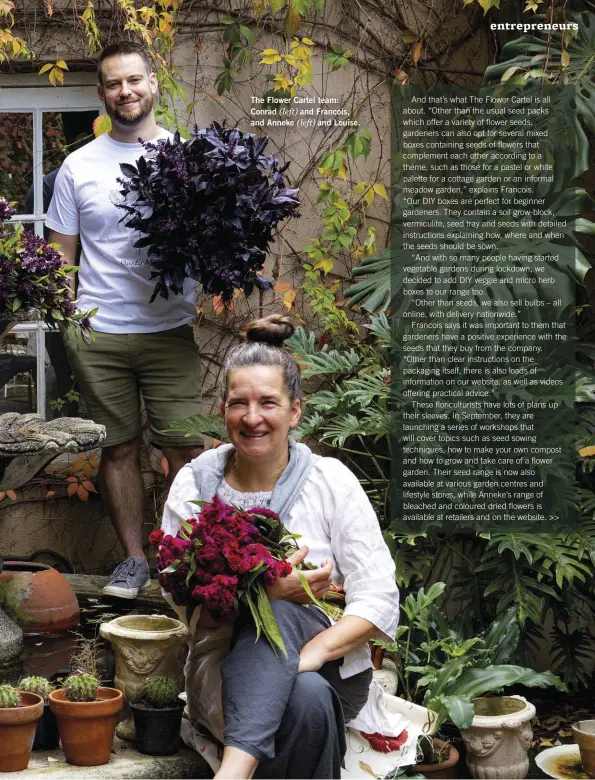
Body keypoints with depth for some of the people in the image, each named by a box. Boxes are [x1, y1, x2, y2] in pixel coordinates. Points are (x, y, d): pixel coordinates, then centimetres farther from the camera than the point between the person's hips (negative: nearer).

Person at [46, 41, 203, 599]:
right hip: (98, 336, 1)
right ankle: (133, 558, 19)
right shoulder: (78, 166, 7)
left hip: (170, 331, 0)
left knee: (186, 448, -3)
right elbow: (62, 255, 9)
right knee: (118, 449, 7)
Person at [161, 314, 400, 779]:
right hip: (226, 670, 0)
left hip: (332, 669, 0)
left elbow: (380, 601, -7)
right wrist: (266, 591, -19)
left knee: (276, 616, -36)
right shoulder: (194, 484, 3)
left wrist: (313, 651, -24)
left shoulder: (330, 482, -1)